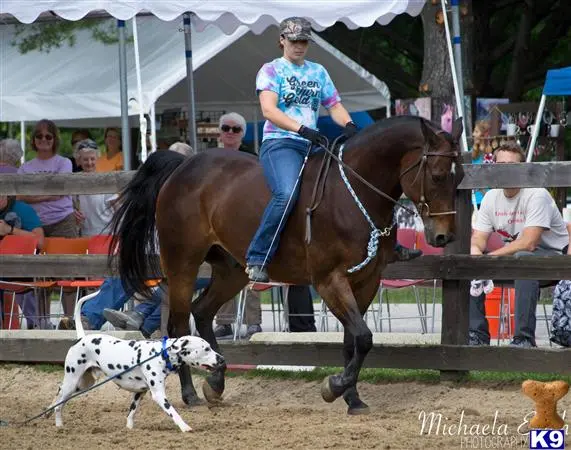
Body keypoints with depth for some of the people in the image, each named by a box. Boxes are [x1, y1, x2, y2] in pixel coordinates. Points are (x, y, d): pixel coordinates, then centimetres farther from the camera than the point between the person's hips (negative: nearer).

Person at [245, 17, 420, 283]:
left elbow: (335, 107, 18)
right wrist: (303, 130, -25)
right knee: (287, 193, -34)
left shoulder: (318, 72, 20)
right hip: (279, 144, -6)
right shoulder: (271, 71, 3)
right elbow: (268, 110, -11)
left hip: (313, 146, 6)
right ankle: (257, 259, -29)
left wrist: (348, 126, -7)